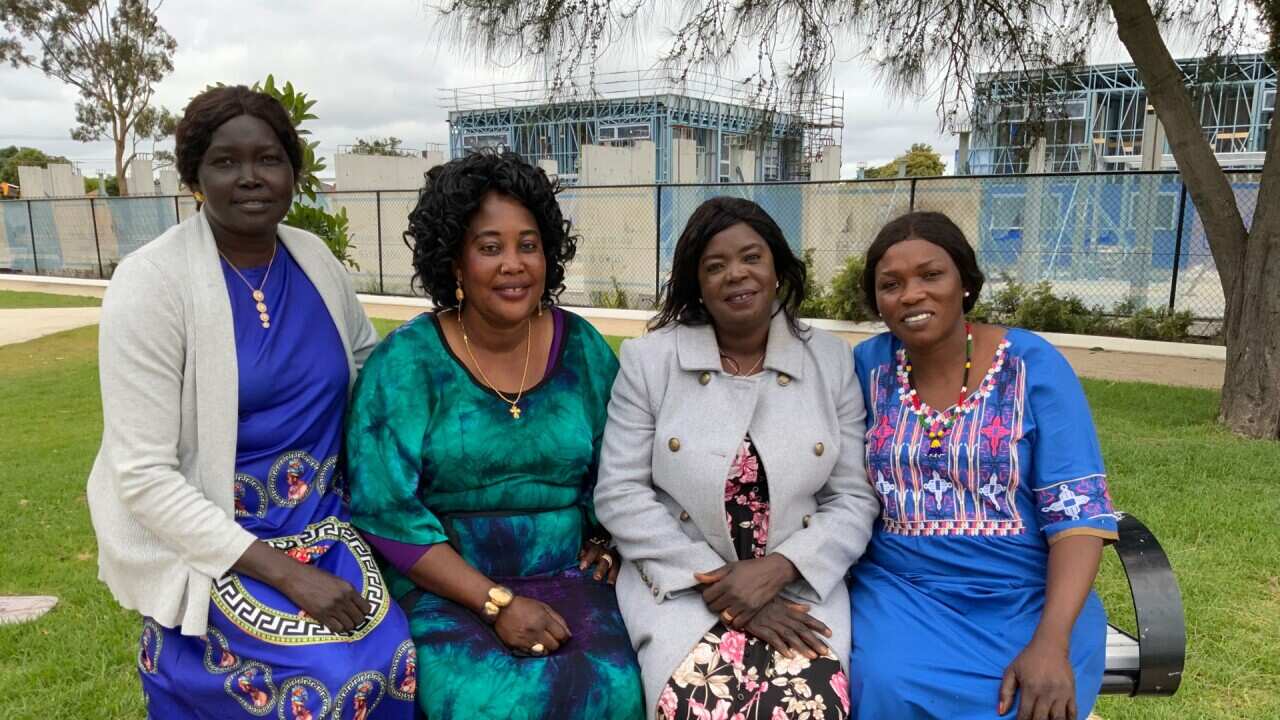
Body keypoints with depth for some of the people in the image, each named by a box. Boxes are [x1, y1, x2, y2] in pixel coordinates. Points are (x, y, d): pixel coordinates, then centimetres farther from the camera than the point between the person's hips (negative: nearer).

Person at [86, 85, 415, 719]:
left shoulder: (314, 258, 1)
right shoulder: (152, 283, -14)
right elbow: (144, 475, -16)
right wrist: (288, 574, -20)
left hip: (323, 525, 5)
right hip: (208, 546, -4)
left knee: (392, 658, -15)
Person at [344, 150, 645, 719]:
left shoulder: (583, 349, 4)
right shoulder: (404, 363, -6)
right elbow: (384, 511, -10)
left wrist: (607, 540, -3)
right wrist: (496, 602, -16)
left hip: (567, 581, 3)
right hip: (444, 586, -2)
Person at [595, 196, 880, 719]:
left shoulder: (832, 360, 4)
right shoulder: (648, 359, -1)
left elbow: (854, 500, 3)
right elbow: (620, 495, -4)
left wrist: (776, 569, -14)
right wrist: (718, 583, -11)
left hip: (798, 589, 2)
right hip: (680, 589, -1)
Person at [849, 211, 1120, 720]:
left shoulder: (1032, 365, -5)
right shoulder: (868, 365, 2)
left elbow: (1079, 511, -9)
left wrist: (1050, 642, -20)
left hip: (1027, 599, -1)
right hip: (902, 590, 1)